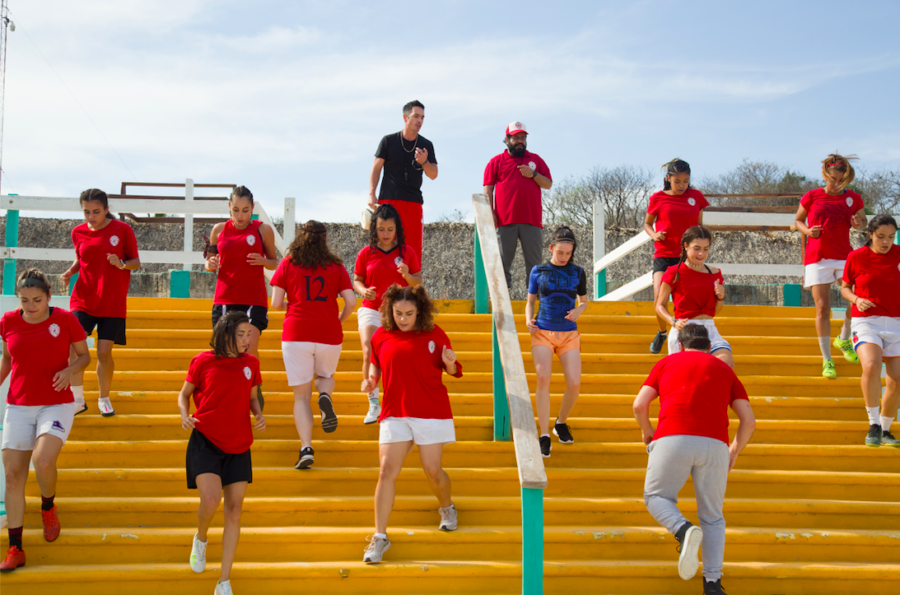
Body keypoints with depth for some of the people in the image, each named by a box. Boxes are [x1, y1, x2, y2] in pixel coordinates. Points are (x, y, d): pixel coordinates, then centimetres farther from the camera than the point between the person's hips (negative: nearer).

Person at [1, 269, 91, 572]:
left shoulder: (66, 320, -7)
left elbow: (84, 355, 5)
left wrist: (69, 370, -14)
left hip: (57, 405, -3)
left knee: (43, 461, -24)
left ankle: (48, 507, 11)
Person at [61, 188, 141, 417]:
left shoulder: (122, 230, -6)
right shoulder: (78, 232, 3)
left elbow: (136, 262, 0)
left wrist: (122, 264, -20)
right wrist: (70, 271, -3)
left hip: (113, 302, -2)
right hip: (83, 299, 2)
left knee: (104, 351, -3)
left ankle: (104, 399, 18)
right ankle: (77, 400, 1)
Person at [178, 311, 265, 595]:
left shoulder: (251, 363, 6)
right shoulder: (202, 361, -3)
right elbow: (185, 393, 9)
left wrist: (259, 415, -2)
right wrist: (185, 415, -10)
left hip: (238, 445, 4)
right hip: (205, 441, -3)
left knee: (234, 509, 3)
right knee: (211, 499, -21)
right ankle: (201, 538, 18)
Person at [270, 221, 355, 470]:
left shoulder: (287, 264, 6)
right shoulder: (336, 266, 8)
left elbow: (276, 303, 2)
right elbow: (351, 302, 0)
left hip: (296, 334, -1)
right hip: (329, 334, 1)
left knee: (301, 394, 7)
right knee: (326, 376, 28)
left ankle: (306, 447, -9)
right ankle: (325, 397, -7)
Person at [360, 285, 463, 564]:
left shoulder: (434, 334, -1)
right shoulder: (381, 336, 3)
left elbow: (453, 371, 6)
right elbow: (376, 363, 20)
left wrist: (449, 363, -17)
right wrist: (371, 379, 0)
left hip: (432, 412, -1)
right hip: (394, 413, 2)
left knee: (433, 471, 2)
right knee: (387, 472, -6)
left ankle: (447, 508, 36)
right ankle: (379, 537, 1)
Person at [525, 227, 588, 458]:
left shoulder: (577, 272, 9)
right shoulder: (538, 271, 7)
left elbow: (584, 301, 19)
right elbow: (530, 301, 14)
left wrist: (578, 310, -4)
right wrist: (528, 319, -5)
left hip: (569, 334, 1)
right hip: (543, 332, -1)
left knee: (574, 384, -10)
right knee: (543, 378, -19)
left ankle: (561, 423, 20)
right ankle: (544, 436, -14)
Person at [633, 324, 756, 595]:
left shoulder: (666, 362, 22)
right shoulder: (724, 369, 25)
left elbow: (639, 405, 11)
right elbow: (749, 420, 15)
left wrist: (647, 432, 30)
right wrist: (734, 452, 29)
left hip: (673, 439, -2)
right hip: (714, 445, 2)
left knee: (656, 496, 17)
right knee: (712, 517, 15)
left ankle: (683, 530, -13)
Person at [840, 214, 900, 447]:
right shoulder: (856, 257, -2)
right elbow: (844, 287, 10)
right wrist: (856, 299, -9)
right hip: (866, 322, -3)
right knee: (871, 366, -29)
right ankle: (874, 425, -14)